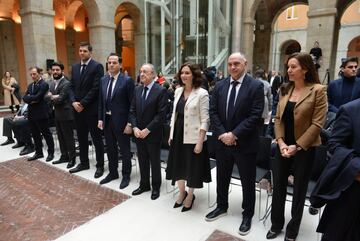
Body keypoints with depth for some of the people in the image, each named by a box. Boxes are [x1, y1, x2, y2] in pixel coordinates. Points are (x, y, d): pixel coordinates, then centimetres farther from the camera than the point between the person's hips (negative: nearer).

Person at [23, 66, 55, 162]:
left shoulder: (44, 84, -11)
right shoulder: (30, 85, 16)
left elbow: (37, 97, -20)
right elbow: (24, 98, 8)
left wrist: (28, 97, -4)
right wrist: (31, 100, -11)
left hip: (41, 114, -8)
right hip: (31, 114, 8)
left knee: (46, 134, 2)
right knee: (35, 135, 15)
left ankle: (50, 153, 13)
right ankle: (38, 152, 26)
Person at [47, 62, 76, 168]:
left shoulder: (66, 83, -15)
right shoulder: (52, 83, 13)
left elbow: (60, 99, -21)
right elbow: (47, 96, 5)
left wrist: (52, 97, -3)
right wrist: (55, 97, -14)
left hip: (66, 114, -8)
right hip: (57, 114, 8)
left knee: (68, 137, 1)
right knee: (60, 137, 15)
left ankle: (72, 158, 12)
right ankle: (64, 156, 27)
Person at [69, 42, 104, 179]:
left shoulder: (97, 66, -8)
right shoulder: (74, 67, 13)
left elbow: (96, 88, -15)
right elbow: (72, 87, 12)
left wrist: (83, 103, -14)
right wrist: (74, 102, -5)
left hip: (91, 109, -6)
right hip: (77, 108, 7)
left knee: (96, 138, 3)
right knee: (81, 138, 14)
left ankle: (100, 166, 14)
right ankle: (84, 163, 28)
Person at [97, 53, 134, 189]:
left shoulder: (127, 81, -10)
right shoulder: (103, 80, 8)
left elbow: (132, 103, -12)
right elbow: (101, 101, 12)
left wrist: (129, 123, -15)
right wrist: (100, 119, 6)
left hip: (121, 121, -6)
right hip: (107, 120, 6)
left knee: (124, 150, 8)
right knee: (110, 149, 17)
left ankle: (126, 175, 25)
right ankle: (113, 173, 35)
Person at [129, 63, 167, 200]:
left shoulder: (161, 91, -12)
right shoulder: (137, 90, 7)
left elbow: (161, 114, -16)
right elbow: (132, 111, 7)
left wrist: (147, 130, -17)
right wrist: (135, 128, -6)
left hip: (153, 134, -5)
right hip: (138, 133, 5)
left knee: (154, 162, 10)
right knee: (142, 161, 16)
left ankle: (156, 187, 28)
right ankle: (144, 185, 34)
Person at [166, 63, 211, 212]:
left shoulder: (202, 93, -12)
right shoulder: (178, 91, 7)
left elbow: (205, 120, -14)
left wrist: (200, 142, -18)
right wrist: (171, 135, 11)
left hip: (193, 137, -6)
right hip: (178, 134, 6)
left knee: (192, 167, 10)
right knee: (178, 165, 17)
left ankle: (190, 195, 35)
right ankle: (182, 193, 41)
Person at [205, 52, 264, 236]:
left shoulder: (256, 86, -10)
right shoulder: (220, 86, 4)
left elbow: (255, 115, -16)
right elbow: (213, 112, 2)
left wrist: (234, 134, -19)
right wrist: (222, 134, -11)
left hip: (245, 143, -4)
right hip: (222, 140, 4)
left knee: (247, 181, 11)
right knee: (222, 177, 19)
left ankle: (247, 215, 32)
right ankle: (221, 207, 41)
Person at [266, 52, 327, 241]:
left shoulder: (318, 90, -10)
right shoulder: (285, 90, 5)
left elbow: (317, 123, -13)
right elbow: (278, 118, 4)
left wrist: (297, 146, -16)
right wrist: (281, 142, -8)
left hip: (304, 148, -4)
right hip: (283, 147, 4)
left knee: (299, 190, 12)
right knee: (278, 187, 11)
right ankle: (276, 224, 32)